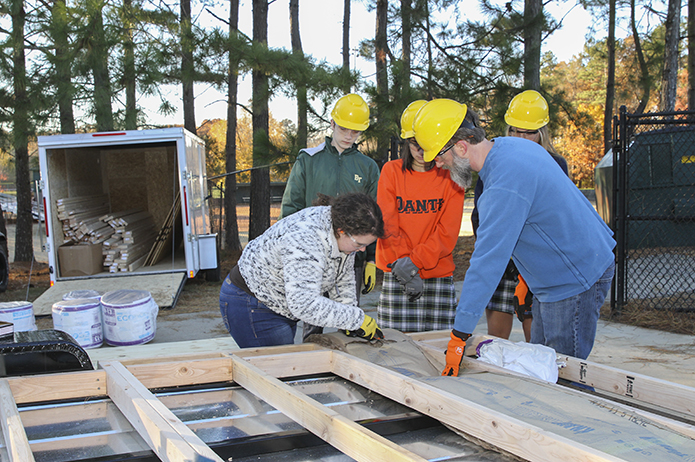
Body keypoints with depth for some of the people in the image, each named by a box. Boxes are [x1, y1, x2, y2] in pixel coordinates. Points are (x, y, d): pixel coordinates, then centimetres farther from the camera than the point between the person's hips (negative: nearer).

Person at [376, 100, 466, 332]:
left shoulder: (450, 176, 4)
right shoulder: (392, 171, 5)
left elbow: (448, 232, -4)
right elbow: (387, 225, -1)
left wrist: (415, 261, -16)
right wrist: (403, 266, -13)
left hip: (438, 275, 0)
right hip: (397, 277, 0)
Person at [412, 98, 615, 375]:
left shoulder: (505, 186, -29)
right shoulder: (513, 146, 2)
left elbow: (487, 264, -31)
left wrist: (459, 336, -28)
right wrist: (528, 277, 21)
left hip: (574, 282, -10)